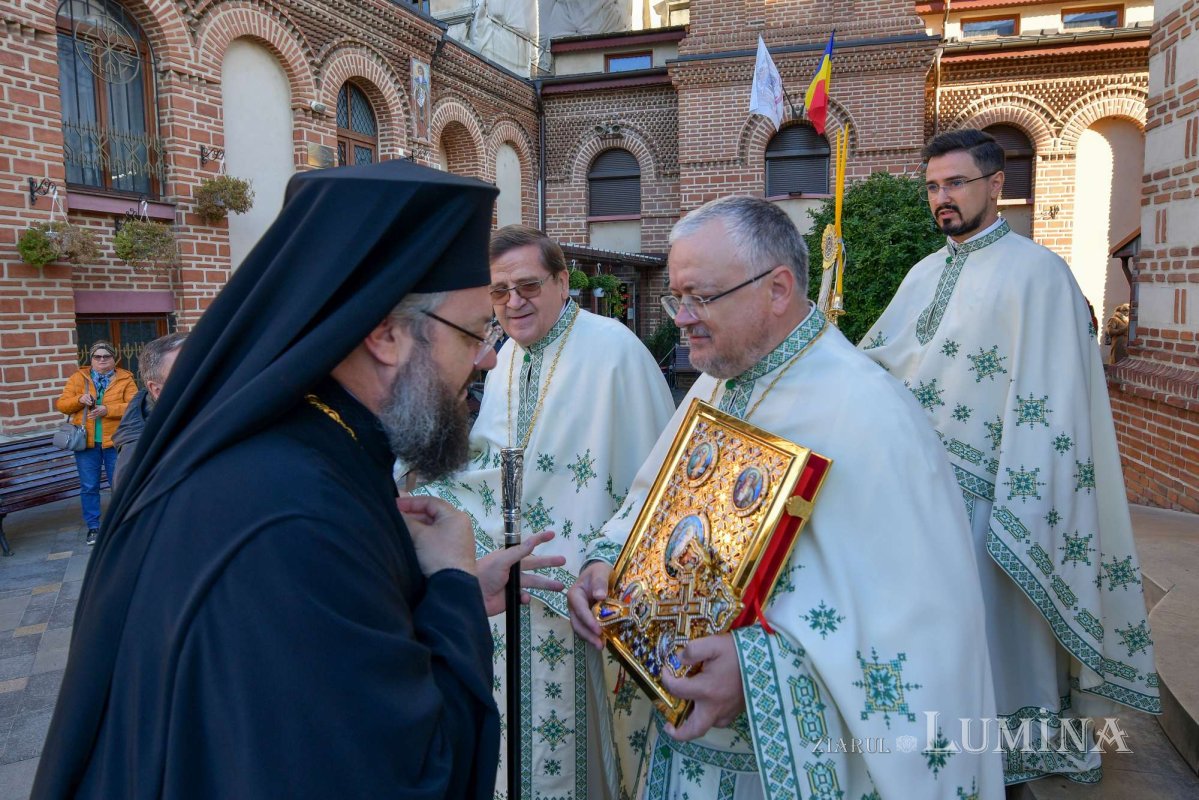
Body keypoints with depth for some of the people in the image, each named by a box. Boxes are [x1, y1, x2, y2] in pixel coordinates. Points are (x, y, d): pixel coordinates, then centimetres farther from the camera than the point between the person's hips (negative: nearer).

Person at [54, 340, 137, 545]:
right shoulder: (78, 378, 9)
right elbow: (61, 404, 7)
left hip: (114, 441, -2)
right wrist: (79, 399, -13)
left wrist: (107, 410, -21)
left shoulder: (125, 379, 1)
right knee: (88, 487, 6)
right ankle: (93, 527, 16)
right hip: (86, 442, 2)